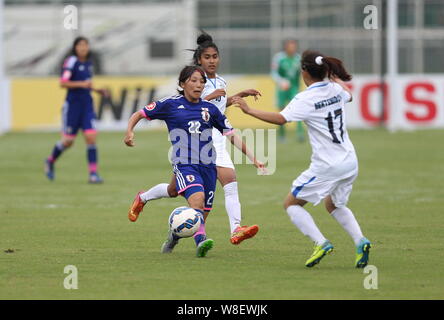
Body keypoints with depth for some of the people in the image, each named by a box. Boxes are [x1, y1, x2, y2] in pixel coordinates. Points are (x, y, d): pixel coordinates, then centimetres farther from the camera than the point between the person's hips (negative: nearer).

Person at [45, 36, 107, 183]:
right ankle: (50, 161, 31)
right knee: (68, 141, 3)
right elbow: (63, 83, -18)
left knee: (91, 137, -9)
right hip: (72, 104, -5)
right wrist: (81, 84, -25)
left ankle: (93, 174, -9)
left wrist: (97, 90, 11)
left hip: (87, 105, 5)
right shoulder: (71, 62, -10)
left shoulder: (88, 63, 12)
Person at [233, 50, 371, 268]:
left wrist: (250, 111, -19)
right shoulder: (335, 89, 5)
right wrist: (335, 77, 44)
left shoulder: (306, 99, -15)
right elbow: (348, 96, 30)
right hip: (350, 162, 7)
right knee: (334, 205, 28)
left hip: (326, 166, -7)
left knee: (291, 203, 7)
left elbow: (280, 119, -26)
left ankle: (320, 243, -11)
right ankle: (360, 241, 5)